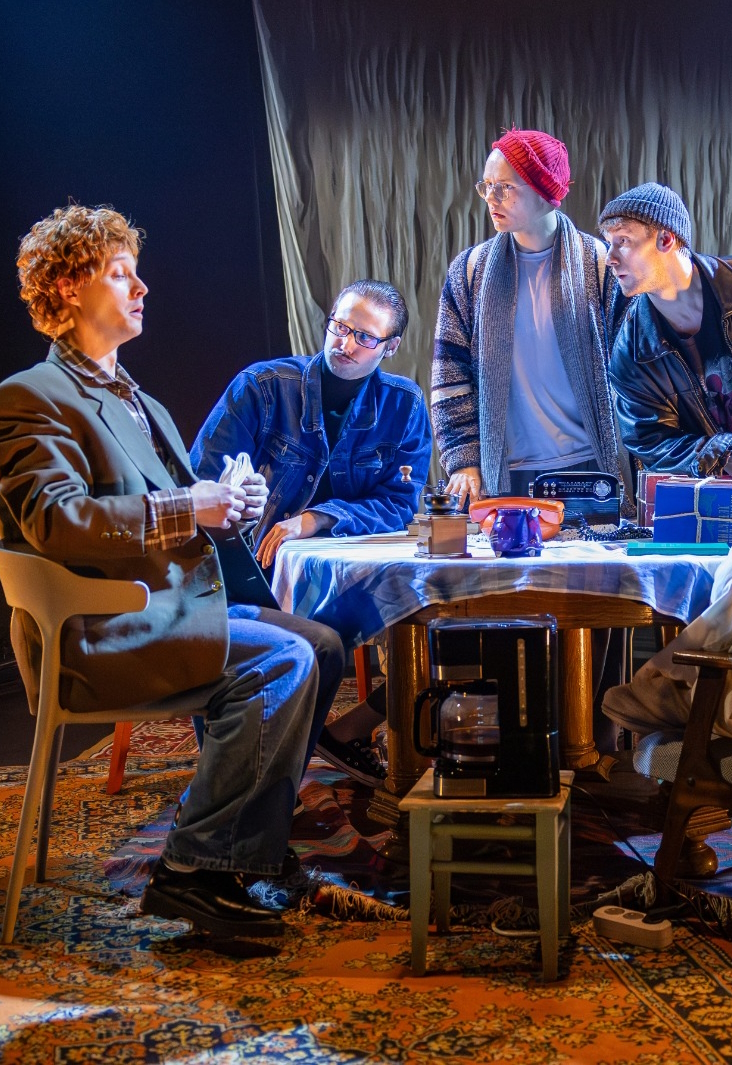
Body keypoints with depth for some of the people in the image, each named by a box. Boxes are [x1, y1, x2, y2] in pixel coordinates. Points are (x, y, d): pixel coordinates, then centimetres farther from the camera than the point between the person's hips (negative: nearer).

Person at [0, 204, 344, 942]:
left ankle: (248, 842, 3)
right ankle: (189, 870, -15)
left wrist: (228, 501, 1)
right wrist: (185, 509, -24)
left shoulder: (137, 402, 23)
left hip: (166, 612, 9)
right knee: (284, 661, -22)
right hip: (99, 637, -9)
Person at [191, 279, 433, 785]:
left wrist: (316, 519, -20)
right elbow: (202, 485, -8)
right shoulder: (262, 386, -3)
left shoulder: (404, 405, 4)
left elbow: (399, 504, -3)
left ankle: (349, 731, 3)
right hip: (258, 573, -3)